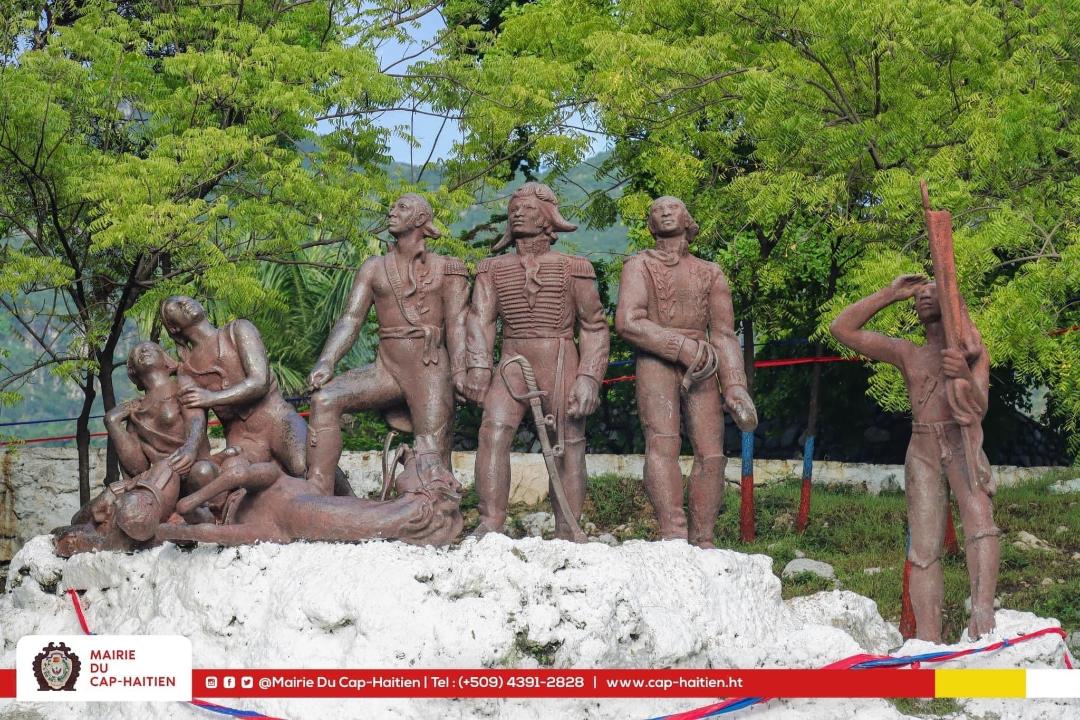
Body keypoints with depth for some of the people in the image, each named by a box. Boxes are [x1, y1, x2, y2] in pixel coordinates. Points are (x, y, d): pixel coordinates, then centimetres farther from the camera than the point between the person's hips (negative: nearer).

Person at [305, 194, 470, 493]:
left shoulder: (446, 270, 8)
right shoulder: (374, 269, 17)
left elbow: (457, 324, -3)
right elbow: (350, 320, 7)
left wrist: (460, 375, -20)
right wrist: (325, 363, -10)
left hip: (430, 370, -3)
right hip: (386, 369, 3)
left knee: (432, 463, -9)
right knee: (324, 401, -20)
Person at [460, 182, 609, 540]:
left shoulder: (572, 268, 4)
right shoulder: (494, 269, 11)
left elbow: (594, 327, 3)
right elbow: (480, 318, 0)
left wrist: (589, 377, -8)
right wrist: (478, 366, -15)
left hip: (561, 366, -1)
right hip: (513, 363, 1)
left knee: (568, 448, 0)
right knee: (493, 430, -20)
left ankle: (566, 535, 7)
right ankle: (490, 525, -23)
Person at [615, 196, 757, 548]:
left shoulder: (711, 274, 20)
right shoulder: (639, 266, 9)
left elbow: (723, 335, 14)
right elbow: (627, 323, -6)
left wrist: (735, 388, 0)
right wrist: (684, 348, -14)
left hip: (700, 369, 4)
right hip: (656, 364, -4)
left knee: (711, 453, -10)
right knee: (663, 442, -22)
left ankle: (702, 542, -8)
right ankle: (673, 536, -34)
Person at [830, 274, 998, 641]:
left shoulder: (974, 352, 12)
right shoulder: (907, 354, 20)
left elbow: (979, 408, -2)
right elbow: (842, 328, 16)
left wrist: (965, 376, -24)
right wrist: (890, 294, 14)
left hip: (963, 442, -3)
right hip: (922, 449, 3)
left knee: (979, 518, -29)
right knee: (924, 548, -7)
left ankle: (982, 609, -44)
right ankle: (928, 642, -16)